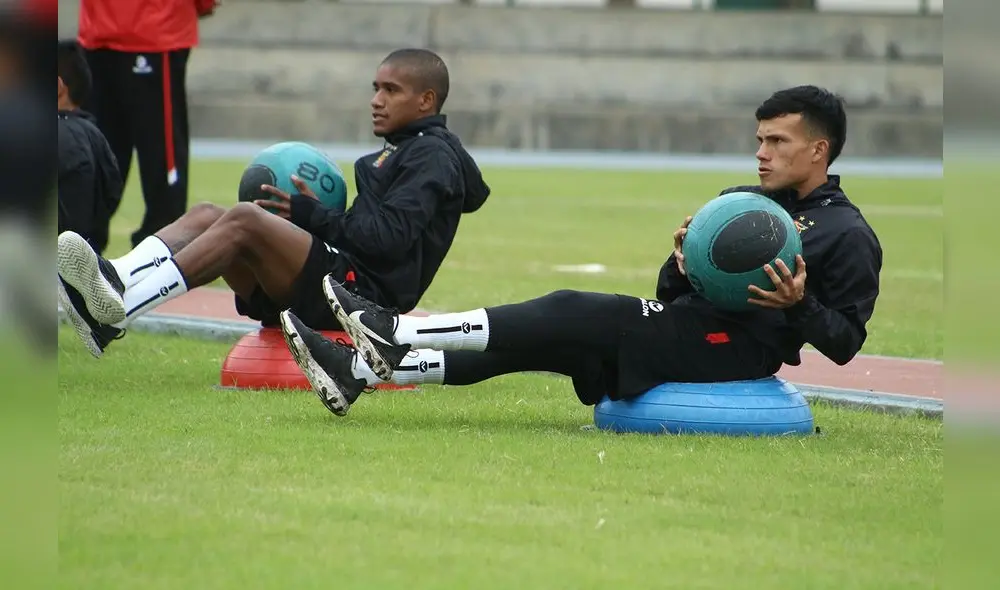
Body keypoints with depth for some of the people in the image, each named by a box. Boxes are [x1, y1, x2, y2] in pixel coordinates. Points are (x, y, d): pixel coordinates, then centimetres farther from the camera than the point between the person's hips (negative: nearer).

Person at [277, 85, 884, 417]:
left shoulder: (849, 236, -2)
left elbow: (845, 341, -7)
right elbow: (672, 296, 19)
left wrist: (798, 305, -24)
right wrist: (682, 265, -3)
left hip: (739, 349, -8)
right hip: (688, 329, 8)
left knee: (569, 312, -19)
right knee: (541, 340, -5)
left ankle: (398, 334, -21)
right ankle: (360, 369, -12)